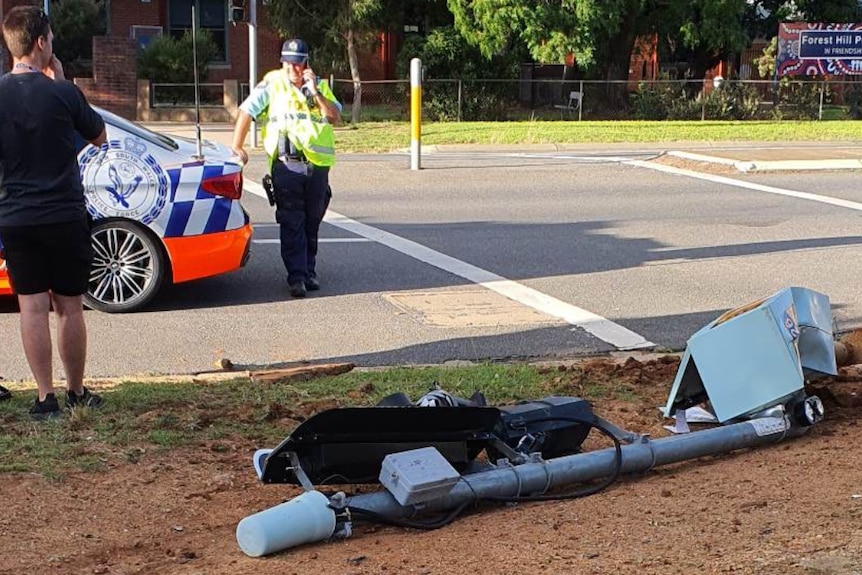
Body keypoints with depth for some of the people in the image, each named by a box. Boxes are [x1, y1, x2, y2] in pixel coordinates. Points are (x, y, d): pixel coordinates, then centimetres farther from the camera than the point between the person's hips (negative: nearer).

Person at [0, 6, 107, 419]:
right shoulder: (63, 92, -10)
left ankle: (45, 397, 6)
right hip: (65, 216, -2)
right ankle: (76, 392, 17)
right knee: (70, 308, 8)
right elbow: (99, 137, 7)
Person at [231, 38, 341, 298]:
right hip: (285, 164, -3)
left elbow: (335, 117, 0)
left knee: (312, 223, 10)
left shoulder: (320, 86, 12)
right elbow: (246, 111, 2)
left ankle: (309, 272, 20)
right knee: (292, 223, -7)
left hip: (317, 164, 3)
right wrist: (237, 147, -3)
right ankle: (296, 277, -7)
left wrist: (314, 92, -9)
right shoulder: (272, 83, 2)